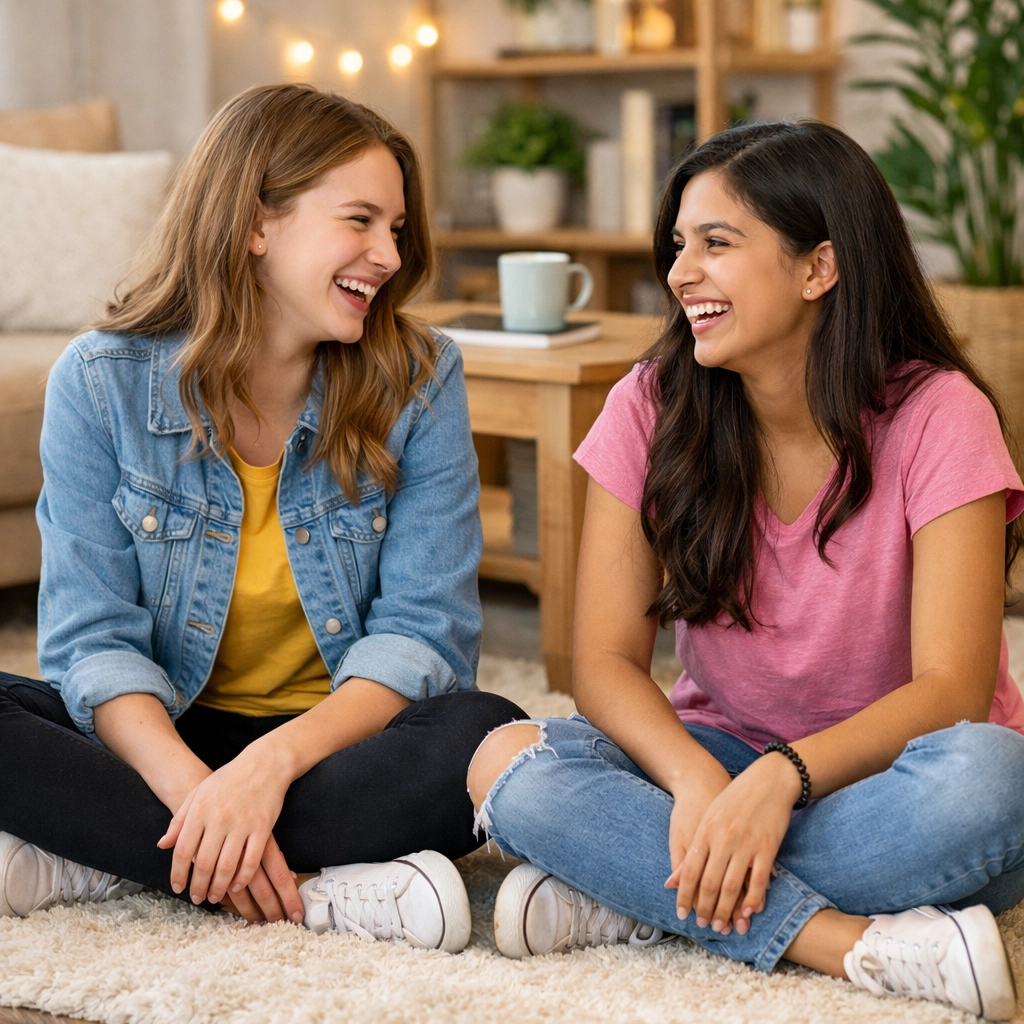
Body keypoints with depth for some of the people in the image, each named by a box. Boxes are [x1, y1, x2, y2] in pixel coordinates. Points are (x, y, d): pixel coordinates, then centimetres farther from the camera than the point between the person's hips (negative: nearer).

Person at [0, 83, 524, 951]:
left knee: (488, 741, -32)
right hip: (163, 740, 0)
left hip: (340, 742, 0)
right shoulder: (100, 383, -5)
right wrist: (192, 786, -31)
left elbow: (425, 633, -11)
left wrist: (269, 765, -28)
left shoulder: (419, 382, -5)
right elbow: (94, 640, -11)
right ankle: (323, 890, -28)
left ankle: (92, 862, -25)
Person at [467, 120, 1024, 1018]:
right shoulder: (652, 410, -3)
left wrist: (781, 778, -37)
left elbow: (951, 689, -20)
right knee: (508, 764, -25)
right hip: (718, 763, 2)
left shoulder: (936, 415, -12)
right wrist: (697, 780, -29)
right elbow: (606, 658, -8)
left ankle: (636, 896, -24)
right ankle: (852, 943, -32)